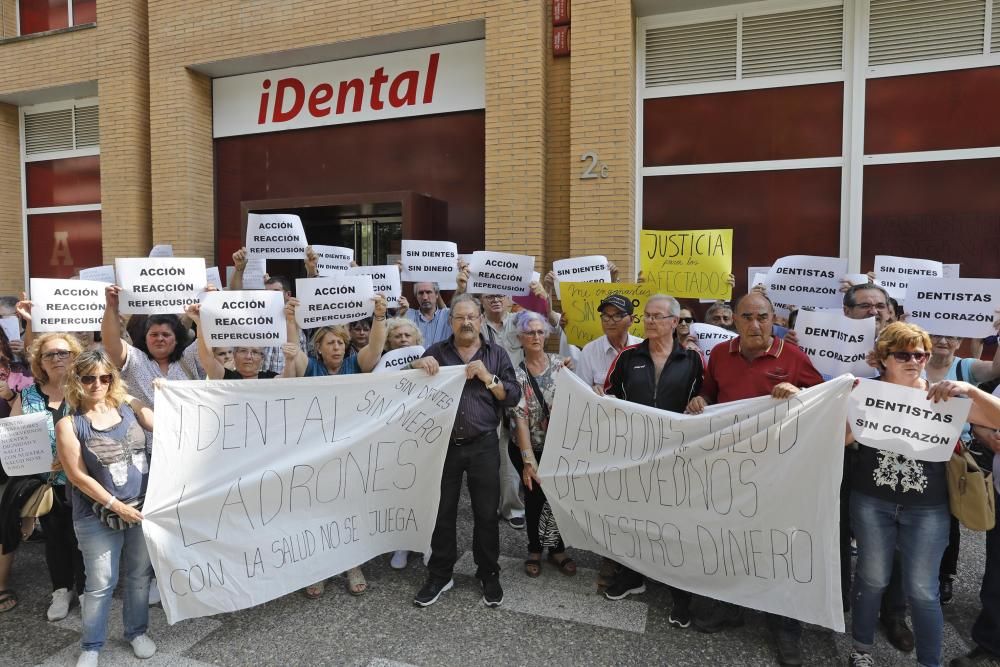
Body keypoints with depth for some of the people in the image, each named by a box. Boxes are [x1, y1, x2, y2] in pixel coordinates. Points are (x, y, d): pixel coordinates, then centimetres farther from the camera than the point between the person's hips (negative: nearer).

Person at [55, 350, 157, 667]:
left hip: (144, 506, 3)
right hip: (98, 516, -3)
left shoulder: (128, 404, 0)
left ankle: (137, 631, 35)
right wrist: (116, 506, -12)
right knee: (100, 583, 8)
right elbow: (78, 476, -10)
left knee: (140, 575, 15)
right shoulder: (69, 425, -8)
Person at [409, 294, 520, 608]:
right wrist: (418, 365, -15)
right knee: (442, 512, 9)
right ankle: (440, 575, 24)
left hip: (483, 446, -1)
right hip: (444, 444, 1)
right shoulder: (436, 352, 7)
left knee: (486, 513, 8)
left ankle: (489, 574, 24)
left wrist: (487, 378, -16)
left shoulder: (496, 354, 4)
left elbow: (513, 397, -1)